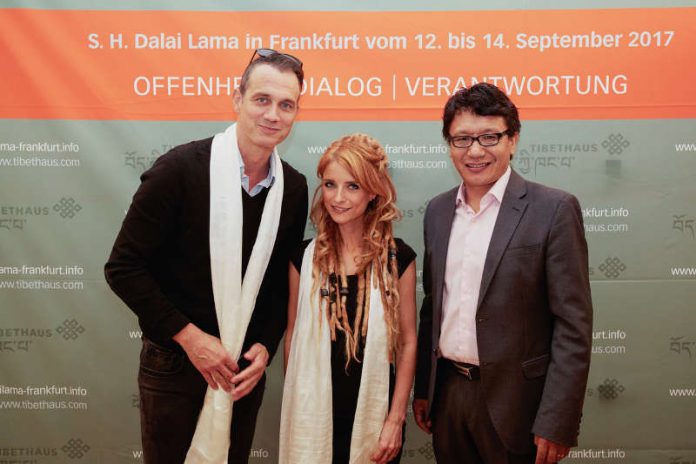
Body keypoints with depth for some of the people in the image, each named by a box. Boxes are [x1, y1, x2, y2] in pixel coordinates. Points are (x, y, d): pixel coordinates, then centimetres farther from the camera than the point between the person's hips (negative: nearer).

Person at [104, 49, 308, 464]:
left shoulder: (294, 188, -1)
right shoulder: (180, 169, -15)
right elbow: (124, 267, -13)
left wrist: (265, 346, -4)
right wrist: (189, 336, -15)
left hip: (246, 369, 4)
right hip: (175, 363, -4)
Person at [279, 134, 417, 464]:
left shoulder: (398, 259, -6)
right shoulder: (305, 257, -3)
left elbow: (407, 343, -2)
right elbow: (293, 335, 3)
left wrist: (396, 419, -4)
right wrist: (293, 406, 5)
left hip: (374, 416, 0)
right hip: (313, 415, 1)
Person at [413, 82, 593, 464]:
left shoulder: (554, 209, -10)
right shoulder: (437, 211, 6)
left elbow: (573, 325, -12)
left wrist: (556, 423, -15)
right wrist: (422, 388, 11)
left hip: (515, 402, -4)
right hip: (447, 393, 5)